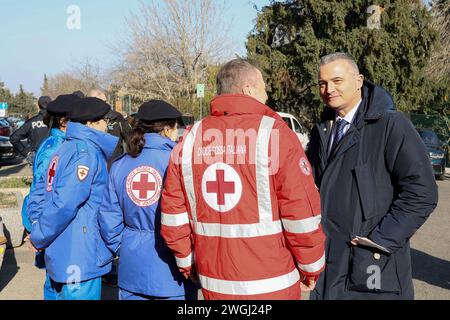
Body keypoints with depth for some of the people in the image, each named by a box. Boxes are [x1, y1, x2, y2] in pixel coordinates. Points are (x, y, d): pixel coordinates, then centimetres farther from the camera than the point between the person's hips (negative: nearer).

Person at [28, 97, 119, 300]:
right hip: (80, 261, -9)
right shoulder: (86, 152, -16)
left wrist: (38, 233, 7)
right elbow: (64, 203, -22)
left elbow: (43, 193, 12)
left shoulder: (66, 148, 11)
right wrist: (39, 238, -10)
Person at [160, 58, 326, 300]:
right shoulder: (273, 132, -11)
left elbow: (173, 213, 3)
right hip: (270, 283, -4)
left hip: (213, 282, 4)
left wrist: (187, 262, 17)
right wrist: (311, 268, 0)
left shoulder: (191, 138, 2)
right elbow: (301, 212, -14)